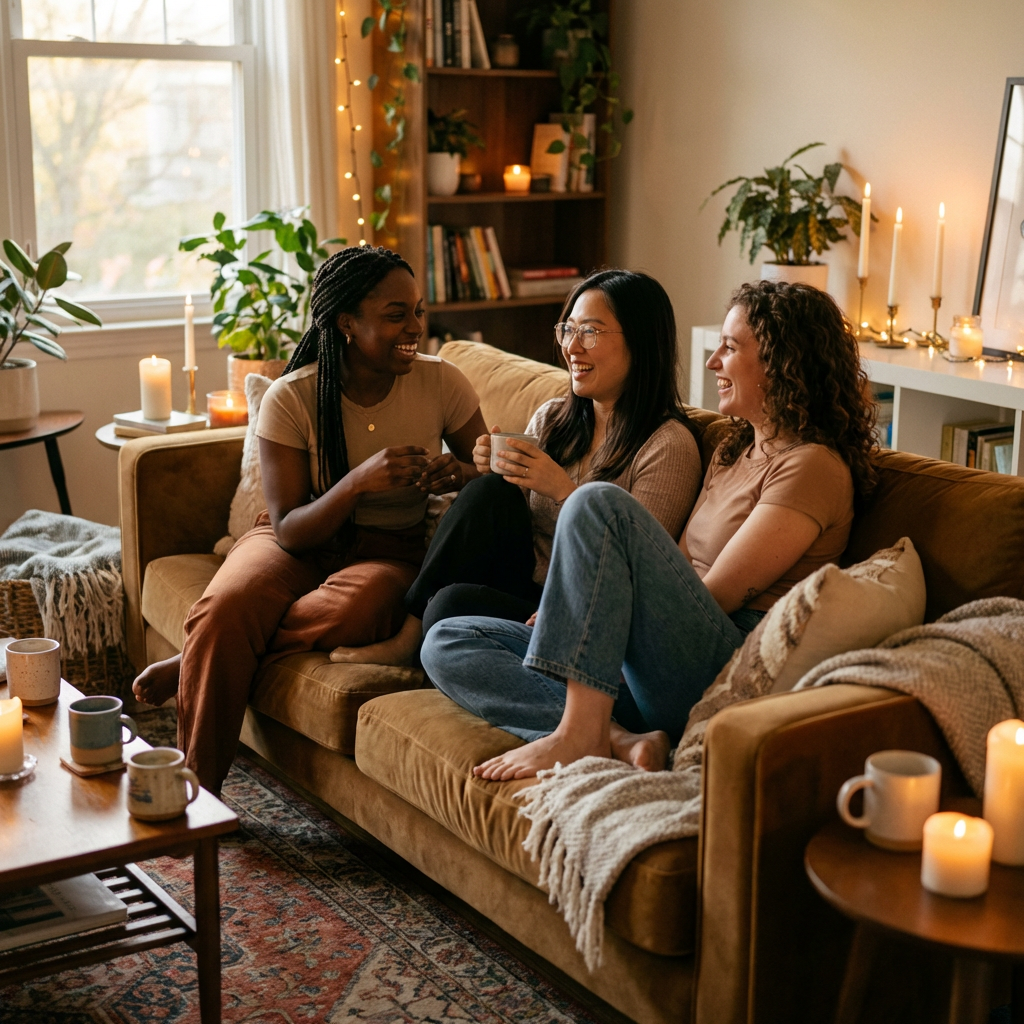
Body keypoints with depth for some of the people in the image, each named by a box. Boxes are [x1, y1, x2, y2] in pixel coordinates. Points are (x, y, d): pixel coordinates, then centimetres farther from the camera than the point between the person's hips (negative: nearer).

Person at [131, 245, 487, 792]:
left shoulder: (441, 383, -8)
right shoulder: (291, 398, -13)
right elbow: (289, 530, -15)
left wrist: (458, 474, -22)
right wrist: (360, 480, -34)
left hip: (389, 549, 1)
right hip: (301, 542, 0)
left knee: (354, 609, -37)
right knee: (225, 608, -33)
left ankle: (195, 664, -13)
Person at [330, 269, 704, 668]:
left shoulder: (668, 446, -9)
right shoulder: (550, 418, 10)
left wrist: (564, 491, -23)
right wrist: (491, 470, -6)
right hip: (521, 586, 6)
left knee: (453, 603, -31)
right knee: (494, 491, -21)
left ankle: (408, 641, -1)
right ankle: (409, 632, -13)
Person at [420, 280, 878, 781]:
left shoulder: (812, 468, -5)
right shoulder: (734, 452, 23)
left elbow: (716, 597, -12)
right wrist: (569, 612, 3)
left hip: (723, 679, -9)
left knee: (600, 503, -27)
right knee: (446, 644, -4)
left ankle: (580, 732, -29)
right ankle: (618, 738, -23)